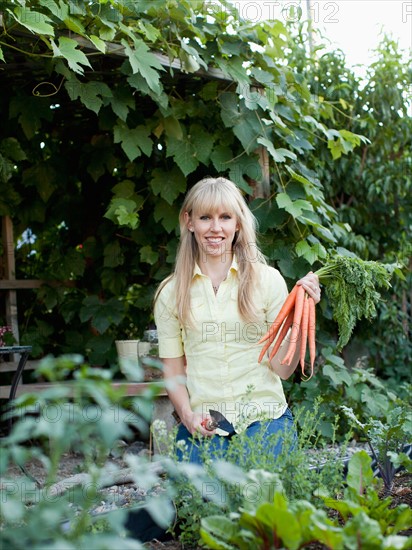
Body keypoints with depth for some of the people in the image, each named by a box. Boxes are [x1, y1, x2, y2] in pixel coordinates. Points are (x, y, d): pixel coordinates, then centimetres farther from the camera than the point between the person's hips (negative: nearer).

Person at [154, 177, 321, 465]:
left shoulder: (267, 279, 0)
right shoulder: (171, 293, 4)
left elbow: (283, 370, -1)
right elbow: (173, 371, 10)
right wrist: (187, 415, -7)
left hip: (264, 420, -1)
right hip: (201, 428, 1)